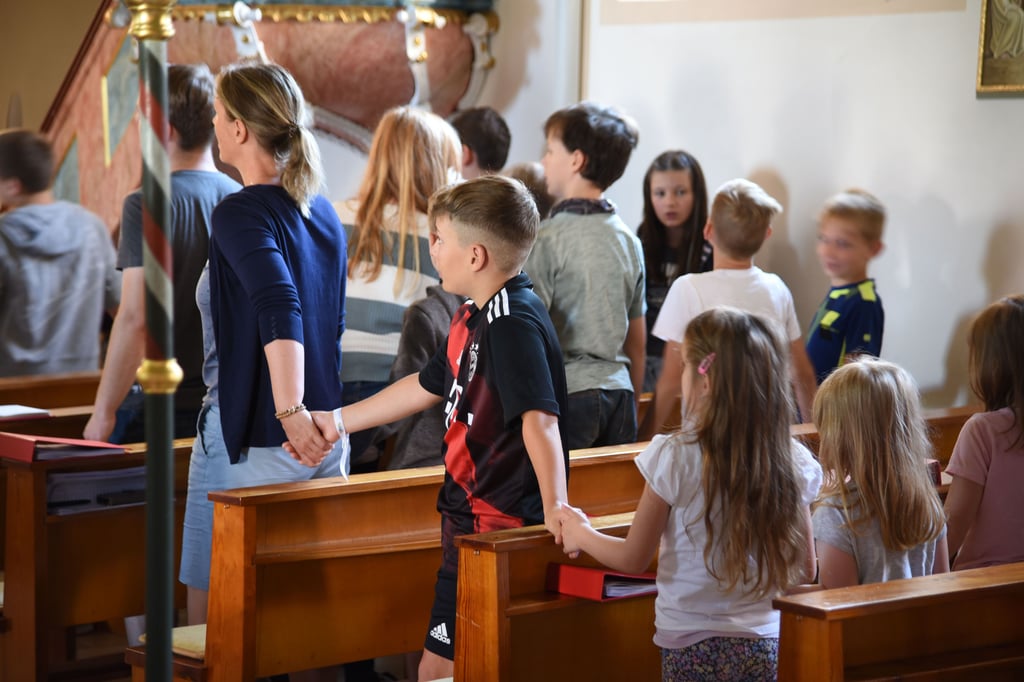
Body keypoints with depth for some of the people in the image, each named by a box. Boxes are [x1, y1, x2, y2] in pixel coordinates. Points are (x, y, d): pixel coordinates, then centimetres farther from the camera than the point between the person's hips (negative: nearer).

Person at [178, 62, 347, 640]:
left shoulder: (242, 214, -13)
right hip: (325, 436, 7)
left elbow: (280, 311, -29)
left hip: (252, 440, -7)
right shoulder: (325, 214, 11)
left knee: (213, 604, 4)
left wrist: (289, 413, -37)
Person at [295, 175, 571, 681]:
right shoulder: (473, 319, 13)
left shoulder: (515, 325, -20)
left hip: (502, 528, -10)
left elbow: (539, 418, -31)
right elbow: (425, 387, 27)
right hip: (468, 518, 10)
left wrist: (555, 507, -40)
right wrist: (337, 422, 34)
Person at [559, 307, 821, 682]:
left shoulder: (674, 457, -14)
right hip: (767, 644, 3)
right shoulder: (794, 462, -5)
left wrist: (581, 534, 13)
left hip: (693, 647, -3)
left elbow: (633, 559, -6)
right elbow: (805, 571, 3)